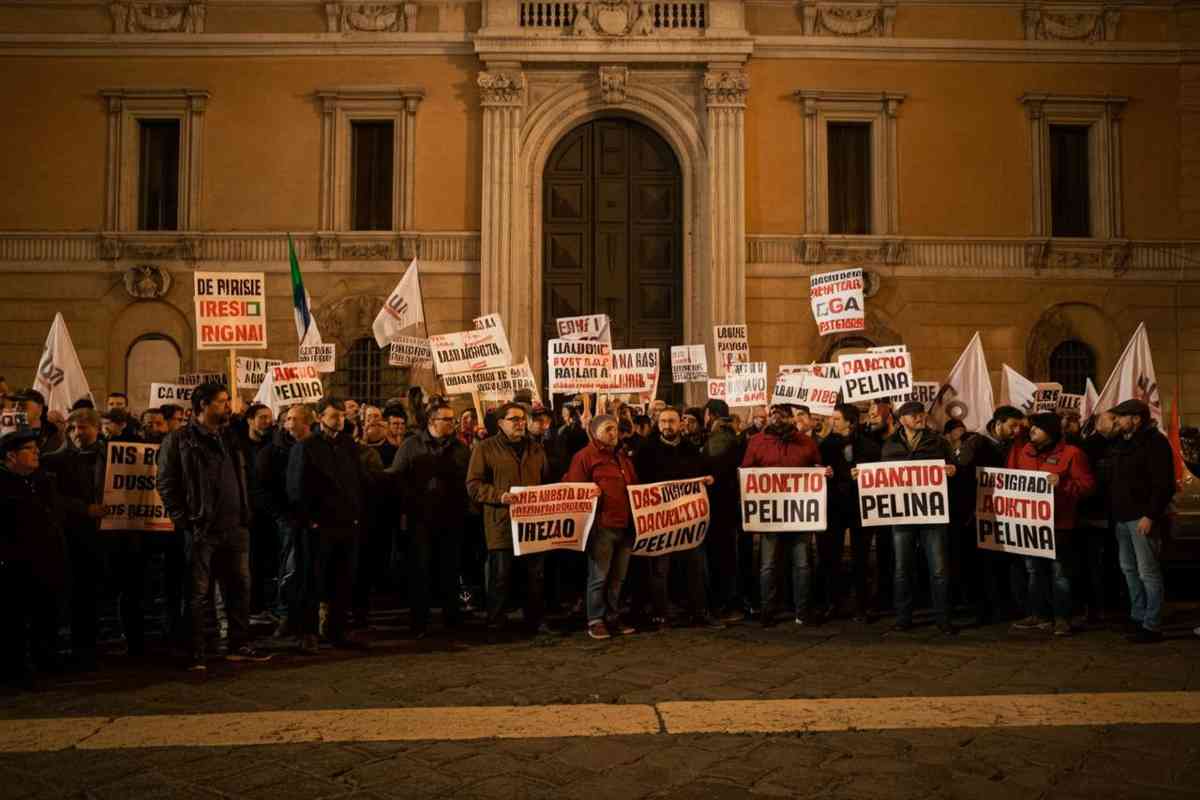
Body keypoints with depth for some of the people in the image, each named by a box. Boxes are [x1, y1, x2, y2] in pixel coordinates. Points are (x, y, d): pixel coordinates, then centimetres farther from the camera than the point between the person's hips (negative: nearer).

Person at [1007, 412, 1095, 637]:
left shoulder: (1071, 453, -6)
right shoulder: (1022, 452, 10)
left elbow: (1088, 484, -9)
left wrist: (1062, 483, -23)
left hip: (1058, 523, -6)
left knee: (1059, 572, 1)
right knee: (1034, 570, 13)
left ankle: (1062, 618, 9)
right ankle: (1039, 615, 22)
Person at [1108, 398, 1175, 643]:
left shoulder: (1154, 442, -12)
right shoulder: (1121, 441, 14)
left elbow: (1163, 484, -18)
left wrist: (1151, 515, -22)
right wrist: (1113, 510, 13)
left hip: (1142, 517, -9)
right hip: (1122, 516, 9)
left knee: (1148, 572, -6)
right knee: (1128, 568, 16)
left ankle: (1151, 626, -1)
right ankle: (1137, 616, 27)